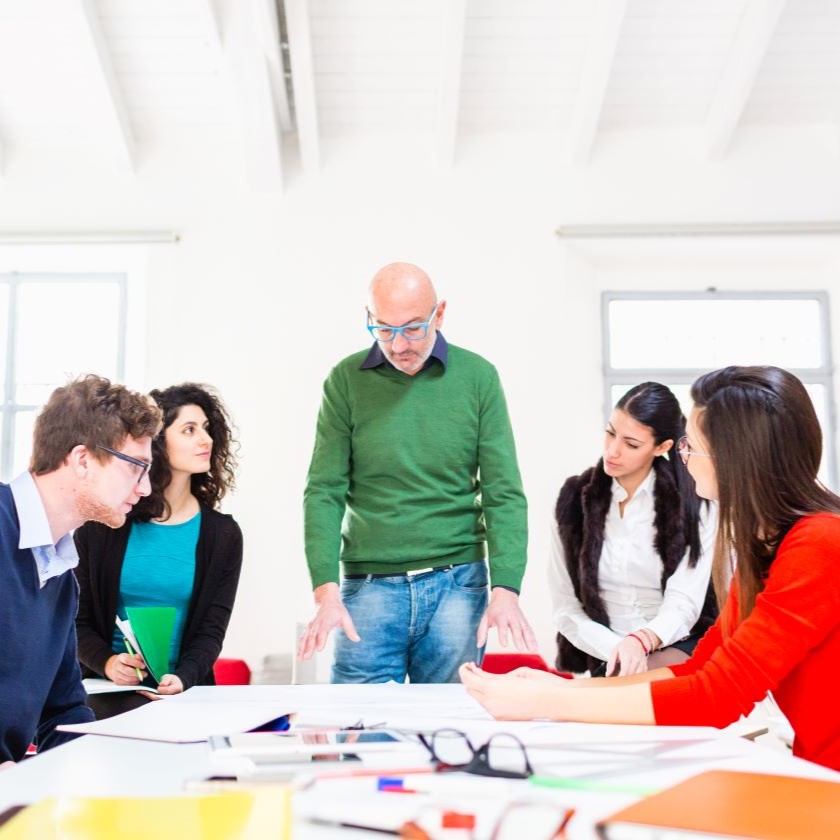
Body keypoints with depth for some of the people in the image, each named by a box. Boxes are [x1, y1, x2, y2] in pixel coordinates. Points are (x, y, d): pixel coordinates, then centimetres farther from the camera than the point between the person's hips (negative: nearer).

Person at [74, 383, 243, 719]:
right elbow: (77, 618, 5)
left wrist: (182, 678, -21)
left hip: (183, 690, 1)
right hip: (108, 690, -1)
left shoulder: (222, 534, 4)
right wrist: (107, 662, -16)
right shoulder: (100, 524, 2)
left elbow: (212, 629, -1)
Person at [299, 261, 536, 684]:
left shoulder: (478, 377, 0)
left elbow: (503, 493, -2)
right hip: (368, 585, 0)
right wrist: (326, 591, -13)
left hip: (457, 584, 0)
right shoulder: (345, 380, 0)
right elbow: (325, 491, -3)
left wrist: (505, 589, -13)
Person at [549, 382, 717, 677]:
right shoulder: (574, 499, 2)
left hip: (678, 647, -1)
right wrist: (616, 648, -16)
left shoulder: (693, 501, -4)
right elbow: (566, 607, 1)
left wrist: (642, 640, -32)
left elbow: (683, 603, -12)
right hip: (607, 656, 2)